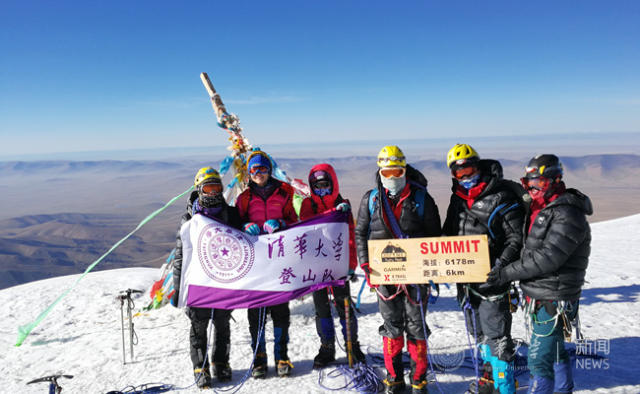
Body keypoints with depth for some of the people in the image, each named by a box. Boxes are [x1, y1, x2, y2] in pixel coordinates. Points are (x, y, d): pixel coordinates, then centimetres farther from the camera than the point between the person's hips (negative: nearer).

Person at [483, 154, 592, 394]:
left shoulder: (568, 214, -18)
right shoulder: (540, 209, 13)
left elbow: (549, 257, -25)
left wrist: (508, 273, -21)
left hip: (552, 300, -10)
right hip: (539, 297, 10)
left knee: (540, 360, -6)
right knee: (556, 352, 24)